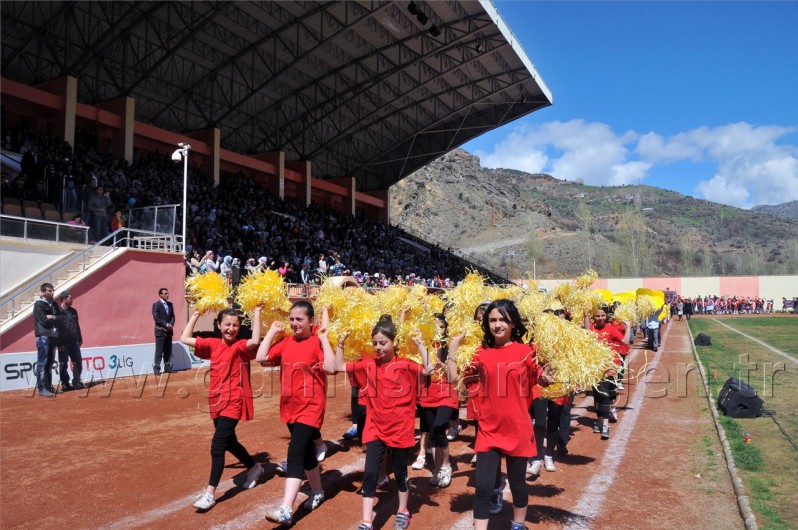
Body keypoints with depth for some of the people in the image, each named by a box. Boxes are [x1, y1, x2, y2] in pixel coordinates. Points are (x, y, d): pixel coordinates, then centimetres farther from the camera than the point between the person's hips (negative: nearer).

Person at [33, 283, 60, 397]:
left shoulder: (53, 304, 16)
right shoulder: (39, 304, -5)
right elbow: (44, 321, -13)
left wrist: (51, 317, -4)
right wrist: (55, 318, 0)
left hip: (53, 336, 7)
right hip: (43, 337, -7)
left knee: (50, 363, 10)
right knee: (42, 363, -7)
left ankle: (49, 387, 15)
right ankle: (41, 389, -6)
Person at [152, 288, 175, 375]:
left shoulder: (170, 304, 13)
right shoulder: (156, 305, -5)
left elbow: (173, 316, 11)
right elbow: (156, 318, -12)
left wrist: (171, 325, -7)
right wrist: (166, 325, -16)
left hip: (169, 330, 6)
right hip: (160, 331, -6)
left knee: (168, 351, 8)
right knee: (159, 351, -5)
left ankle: (168, 368, 14)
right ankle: (156, 369, -1)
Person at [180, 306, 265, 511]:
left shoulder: (240, 346, -11)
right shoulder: (212, 344, 5)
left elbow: (255, 341, -33)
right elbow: (184, 339, 6)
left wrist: (256, 314, -27)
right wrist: (195, 315, 6)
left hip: (233, 403, -7)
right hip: (217, 402, 7)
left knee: (217, 445, -11)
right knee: (229, 442, 20)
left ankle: (210, 493, -3)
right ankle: (254, 467, 42)